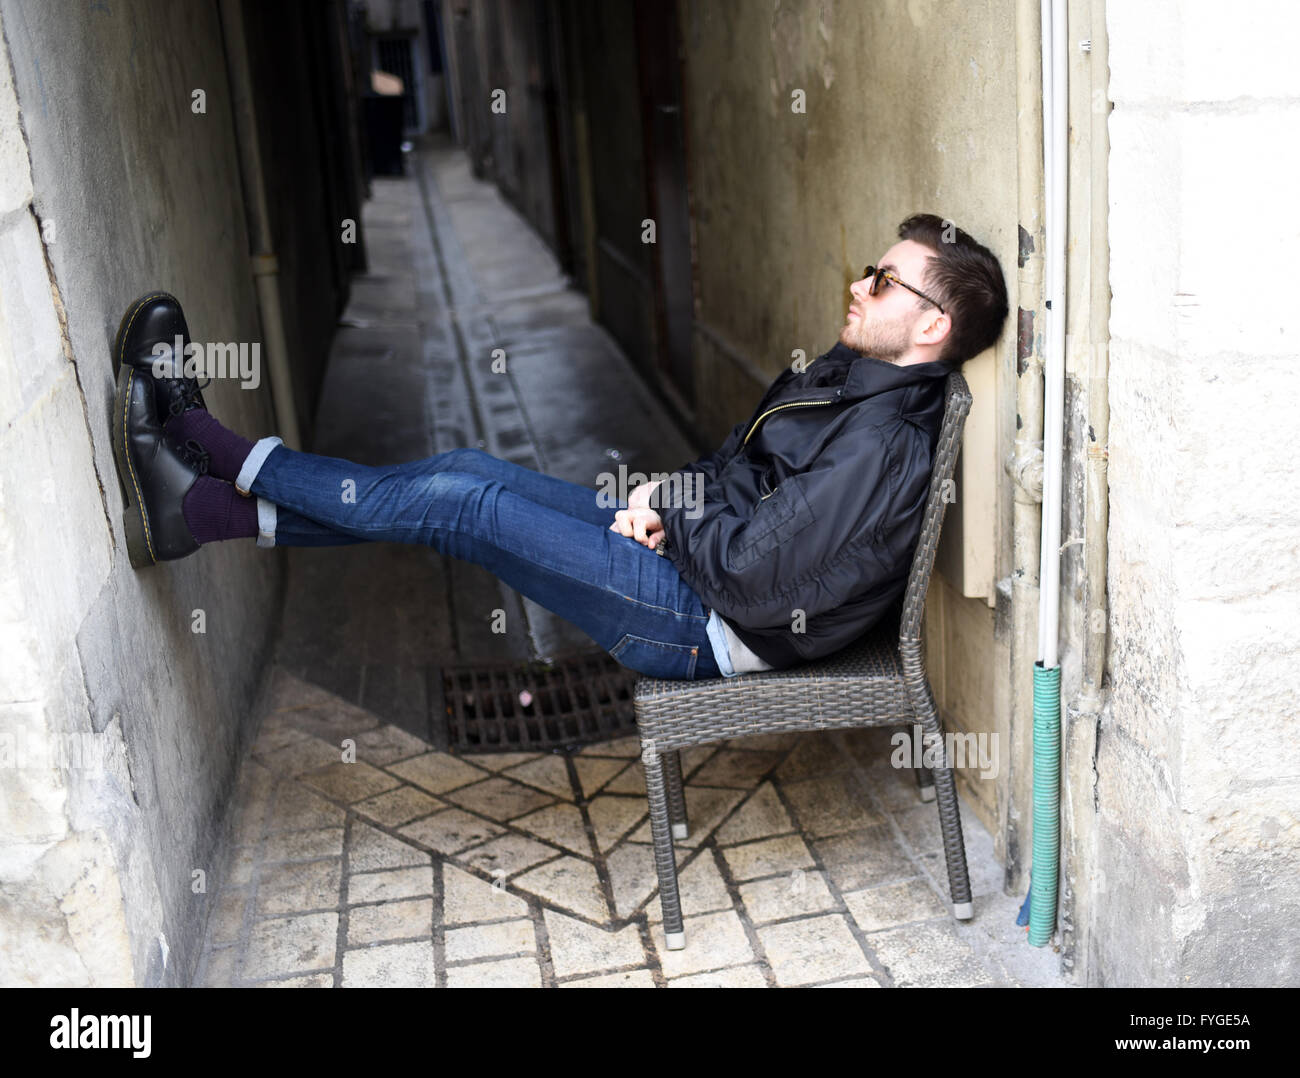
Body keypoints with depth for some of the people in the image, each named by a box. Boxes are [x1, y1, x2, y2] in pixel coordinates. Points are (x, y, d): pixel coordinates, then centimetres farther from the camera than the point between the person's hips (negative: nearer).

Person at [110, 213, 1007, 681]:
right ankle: (201, 508, 5)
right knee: (469, 471, 1)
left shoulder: (883, 448, -25)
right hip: (698, 550, 9)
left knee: (459, 503, -12)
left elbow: (752, 577, -29)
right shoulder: (851, 375, 7)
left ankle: (222, 456, 5)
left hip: (716, 623, -9)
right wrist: (669, 497, -3)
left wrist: (669, 505, -12)